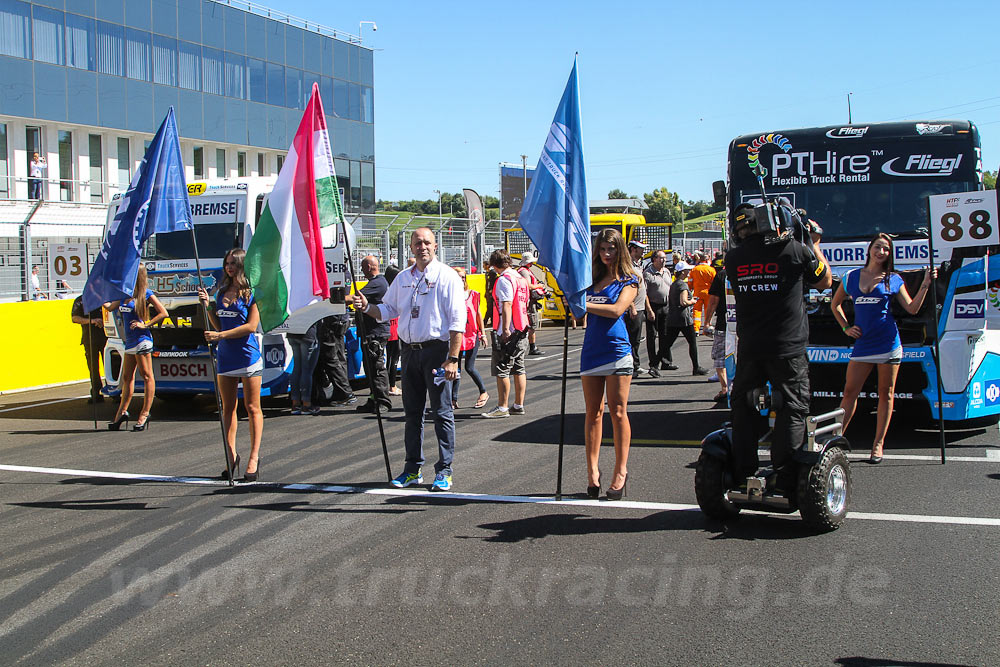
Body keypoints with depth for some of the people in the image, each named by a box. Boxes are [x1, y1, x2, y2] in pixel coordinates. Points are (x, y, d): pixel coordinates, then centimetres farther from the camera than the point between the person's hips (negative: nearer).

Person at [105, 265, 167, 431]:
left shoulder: (146, 294, -7)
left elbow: (163, 313, -10)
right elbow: (110, 306, 24)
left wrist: (145, 324, -12)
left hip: (142, 340, -8)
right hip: (130, 341, 8)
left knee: (147, 376, -1)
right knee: (127, 377, 12)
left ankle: (145, 414, 1)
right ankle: (122, 411, 19)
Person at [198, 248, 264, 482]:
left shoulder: (252, 292, -6)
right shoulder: (222, 292, 12)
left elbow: (251, 326, -13)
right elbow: (219, 325, 15)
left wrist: (220, 335, -16)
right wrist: (207, 305, 1)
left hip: (247, 355, -6)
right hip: (225, 356, 6)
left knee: (252, 407, 0)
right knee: (228, 407, 8)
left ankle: (254, 458, 4)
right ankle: (231, 456, 16)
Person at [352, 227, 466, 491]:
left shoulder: (447, 276, -6)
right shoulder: (403, 278, 13)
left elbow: (457, 321, -10)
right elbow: (389, 309, 22)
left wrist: (452, 358, -17)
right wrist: (367, 307, 0)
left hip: (437, 349, -6)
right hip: (410, 351, 6)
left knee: (442, 413, -1)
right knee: (412, 412, 11)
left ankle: (444, 472, 5)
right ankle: (413, 469, 20)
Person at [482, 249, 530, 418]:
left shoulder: (504, 279, -12)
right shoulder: (521, 278, 15)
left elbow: (507, 305, -21)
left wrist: (505, 330, -25)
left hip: (507, 332, -9)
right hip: (521, 330, 9)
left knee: (501, 370, -5)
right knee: (518, 369, 12)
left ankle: (502, 408, -3)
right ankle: (519, 405, 17)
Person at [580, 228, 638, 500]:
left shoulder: (628, 281, 0)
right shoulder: (592, 278, 13)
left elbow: (616, 309, -16)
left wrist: (583, 304, -19)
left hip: (617, 350, -4)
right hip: (591, 352, 4)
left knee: (618, 412, -3)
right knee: (593, 412, 5)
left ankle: (620, 471, 1)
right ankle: (592, 470, 8)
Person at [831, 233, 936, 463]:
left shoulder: (893, 280, 6)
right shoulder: (852, 277, 8)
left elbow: (912, 308, 2)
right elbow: (835, 304, 19)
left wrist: (926, 283, -4)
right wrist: (846, 328, 9)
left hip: (888, 342, -1)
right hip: (863, 342, 1)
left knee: (885, 394, 4)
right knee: (849, 392, -2)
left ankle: (878, 444, 10)